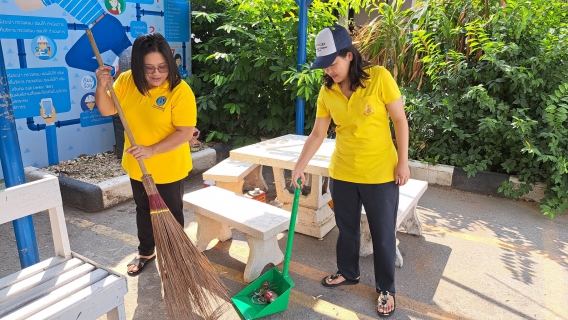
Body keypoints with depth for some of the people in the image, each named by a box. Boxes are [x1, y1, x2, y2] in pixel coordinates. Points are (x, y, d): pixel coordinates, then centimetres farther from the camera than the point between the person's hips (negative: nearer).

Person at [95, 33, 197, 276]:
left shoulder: (180, 90, -22)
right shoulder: (126, 81, -6)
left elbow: (185, 133, -24)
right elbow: (107, 110, 1)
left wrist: (152, 150, -31)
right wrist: (102, 87, -18)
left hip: (169, 168, -5)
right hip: (136, 166, 5)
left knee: (171, 213, 13)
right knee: (143, 210, 22)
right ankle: (146, 251, 44)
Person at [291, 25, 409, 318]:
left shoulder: (379, 77, -15)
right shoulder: (327, 91, -3)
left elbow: (400, 120, -9)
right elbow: (317, 134, 2)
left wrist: (403, 162, -10)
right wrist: (299, 166, -2)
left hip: (380, 173, -4)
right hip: (342, 172, 4)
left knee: (383, 234, 10)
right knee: (346, 227, 19)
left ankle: (386, 289, 30)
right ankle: (348, 272, 43)